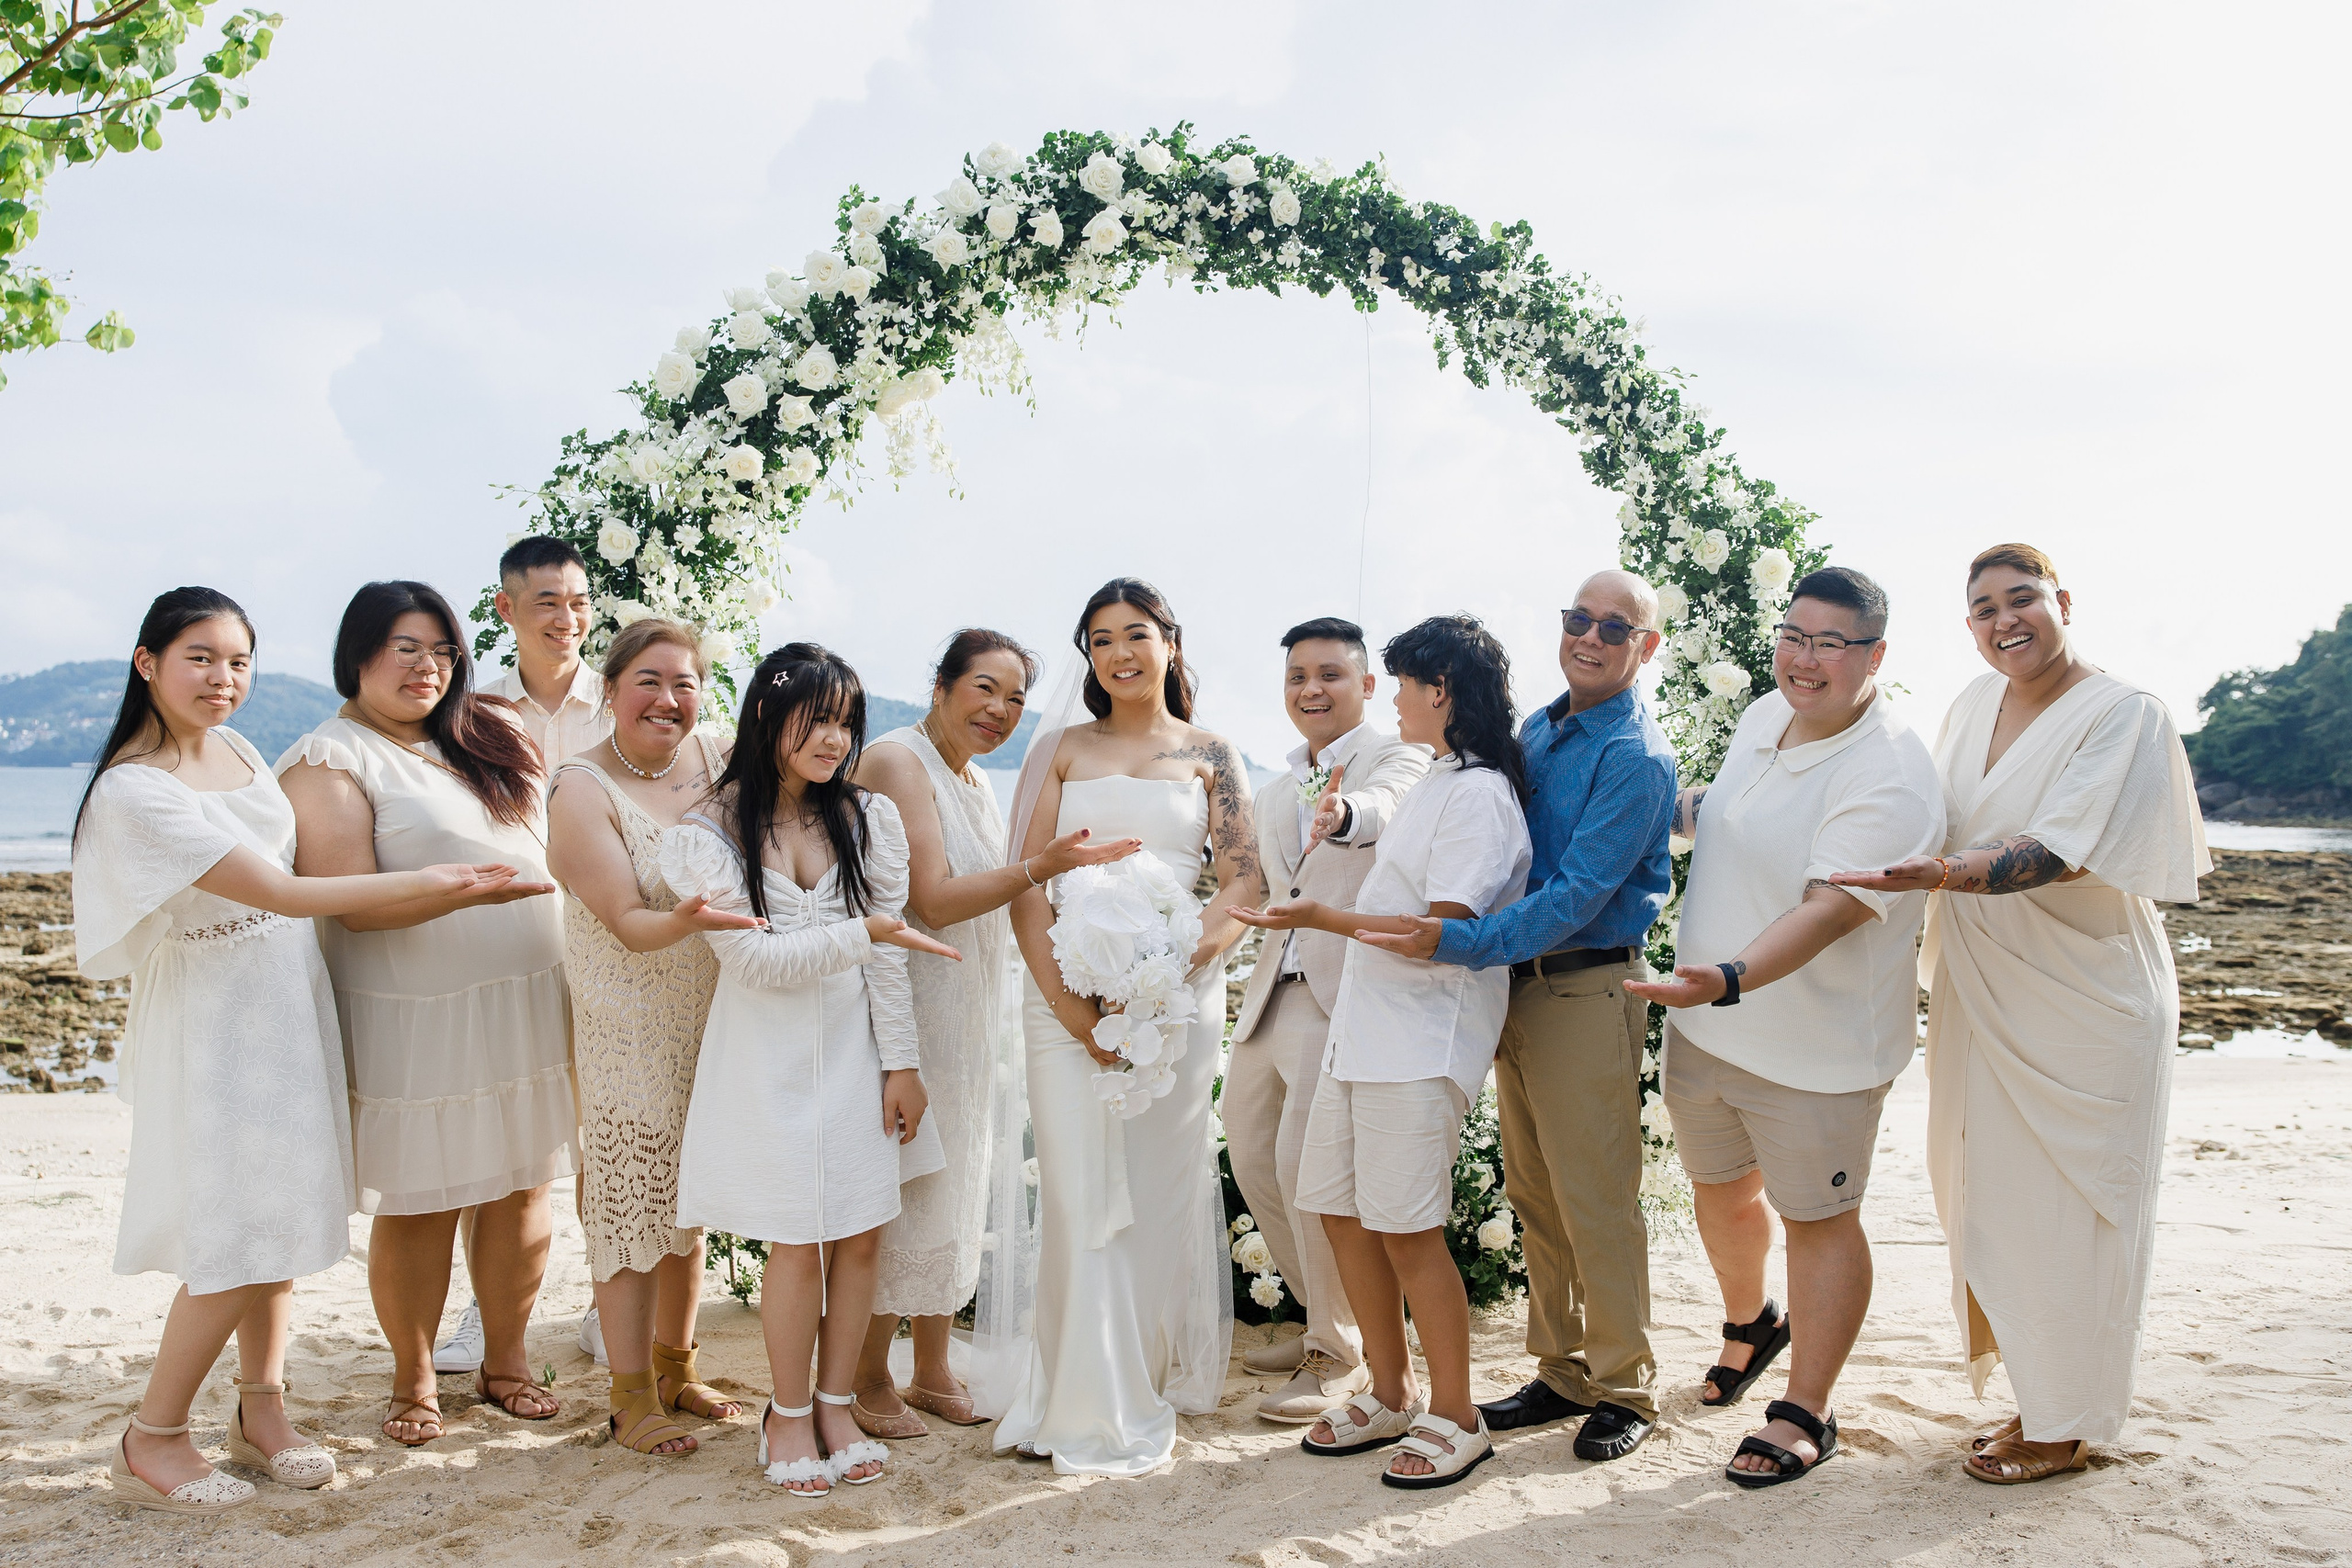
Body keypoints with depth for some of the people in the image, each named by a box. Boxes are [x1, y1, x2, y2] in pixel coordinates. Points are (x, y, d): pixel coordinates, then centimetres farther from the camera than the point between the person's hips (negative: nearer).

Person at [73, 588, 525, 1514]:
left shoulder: (237, 749, 5)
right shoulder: (132, 790, -19)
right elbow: (278, 893, -24)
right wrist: (426, 882, -27)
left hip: (289, 1010, 7)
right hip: (215, 1028, -7)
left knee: (280, 1217, 12)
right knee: (239, 1239, -4)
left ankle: (261, 1410, 26)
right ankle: (151, 1442, 12)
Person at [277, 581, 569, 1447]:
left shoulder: (483, 736, 13)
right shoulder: (331, 758, -7)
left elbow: (542, 849, 24)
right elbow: (349, 902, -16)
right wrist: (467, 891, -29)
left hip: (526, 1006, 6)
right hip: (416, 1018, -5)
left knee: (521, 1188, 10)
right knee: (418, 1205, 4)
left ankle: (505, 1360, 26)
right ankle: (413, 1379, 22)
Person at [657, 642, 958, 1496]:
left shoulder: (866, 819, 3)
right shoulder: (710, 833, -6)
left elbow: (890, 956, 3)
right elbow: (754, 958, -13)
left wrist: (901, 1063, 0)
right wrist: (859, 935, -20)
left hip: (853, 1048, 3)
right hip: (769, 1056, -3)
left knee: (860, 1233, 5)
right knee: (798, 1241, -1)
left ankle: (835, 1406, 23)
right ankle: (788, 1416, 19)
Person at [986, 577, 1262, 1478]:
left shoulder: (1210, 755, 10)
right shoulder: (1063, 750, 11)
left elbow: (1247, 879, 1)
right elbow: (1026, 885, 2)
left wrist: (1194, 950, -18)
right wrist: (1066, 999, -11)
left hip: (1177, 993, 0)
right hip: (1066, 990, 0)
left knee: (1164, 1188, 5)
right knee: (1079, 1192, -2)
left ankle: (1161, 1375, 22)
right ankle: (1093, 1411, 7)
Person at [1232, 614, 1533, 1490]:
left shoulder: (1478, 794, -12)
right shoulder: (1436, 786, 19)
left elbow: (1443, 930, -20)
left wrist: (1319, 917, -22)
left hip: (1422, 1039, -10)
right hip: (1364, 1026, 10)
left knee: (1406, 1227, -7)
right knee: (1343, 1210, 10)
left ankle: (1454, 1419, 7)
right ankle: (1391, 1394, 23)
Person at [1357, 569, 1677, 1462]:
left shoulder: (1635, 757, -13)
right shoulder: (1536, 730, 12)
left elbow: (1580, 893, -21)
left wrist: (1458, 942, -29)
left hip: (1589, 992, -8)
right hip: (1518, 981, 8)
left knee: (1595, 1202, -3)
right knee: (1534, 1197, 13)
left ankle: (1623, 1389, 12)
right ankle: (1562, 1373, 25)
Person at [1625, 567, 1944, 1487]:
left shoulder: (1889, 779, -23)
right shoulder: (1764, 717, 2)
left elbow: (1826, 912, -33)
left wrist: (1729, 980, -45)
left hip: (1815, 1049, -8)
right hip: (1704, 1027, 8)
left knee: (1817, 1219, 8)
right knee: (1721, 1189, 23)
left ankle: (1806, 1413, 23)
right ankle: (1750, 1323, 50)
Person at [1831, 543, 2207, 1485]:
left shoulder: (2122, 716, -13)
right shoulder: (1976, 704, 7)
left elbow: (2066, 852, -26)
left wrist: (1945, 874, -39)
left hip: (2085, 1008, -6)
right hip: (1985, 1000, 6)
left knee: (2067, 1211, 2)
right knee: (1994, 1196, 11)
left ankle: (2067, 1426, 17)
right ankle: (2034, 1393, 26)